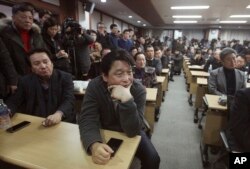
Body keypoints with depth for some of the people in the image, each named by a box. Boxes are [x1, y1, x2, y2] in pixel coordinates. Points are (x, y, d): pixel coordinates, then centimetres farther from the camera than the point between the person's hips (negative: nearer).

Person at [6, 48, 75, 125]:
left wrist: (59, 114, -35)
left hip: (62, 123, -3)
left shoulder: (65, 77, -2)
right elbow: (13, 102, 7)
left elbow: (69, 101, -15)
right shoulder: (25, 81, 7)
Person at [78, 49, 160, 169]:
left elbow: (132, 131, -31)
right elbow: (87, 120, -28)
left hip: (132, 134, 0)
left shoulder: (138, 90, -25)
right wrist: (94, 145, -49)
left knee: (152, 159, -15)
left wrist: (127, 99, -46)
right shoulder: (95, 86, -21)